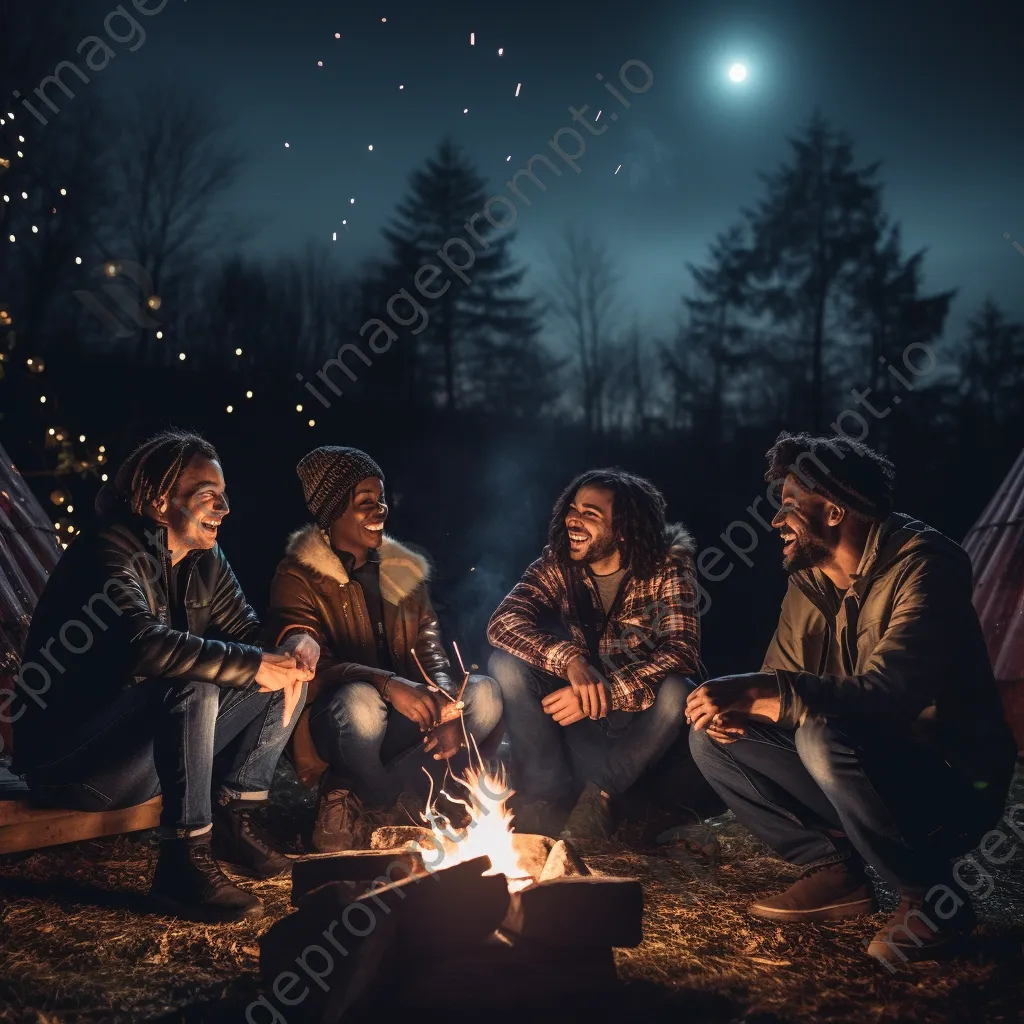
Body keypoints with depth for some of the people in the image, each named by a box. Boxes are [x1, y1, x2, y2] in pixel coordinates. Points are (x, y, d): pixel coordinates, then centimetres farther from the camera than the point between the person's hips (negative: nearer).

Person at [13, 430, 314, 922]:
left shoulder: (204, 561, 4)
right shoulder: (109, 550, -20)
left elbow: (249, 632, 8)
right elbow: (145, 645, -36)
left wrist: (289, 656, -16)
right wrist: (255, 665, -30)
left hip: (149, 748, 8)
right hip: (66, 757, -8)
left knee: (284, 681, 1)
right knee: (192, 687, -34)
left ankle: (232, 821, 2)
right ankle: (184, 863, -27)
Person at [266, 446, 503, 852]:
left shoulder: (404, 569, 9)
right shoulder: (298, 578, -8)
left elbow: (429, 647, 3)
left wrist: (446, 701, -19)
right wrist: (388, 684, -36)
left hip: (403, 714, 6)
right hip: (336, 719, -5)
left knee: (483, 693, -19)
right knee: (361, 699, -38)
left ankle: (355, 796, -14)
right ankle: (387, 805, -8)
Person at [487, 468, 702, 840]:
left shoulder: (666, 567, -14)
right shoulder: (557, 564, -8)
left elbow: (680, 653, -26)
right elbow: (502, 622, -23)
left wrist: (604, 693, -37)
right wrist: (571, 660, -40)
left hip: (636, 715, -2)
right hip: (575, 713, 2)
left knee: (675, 690, -33)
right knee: (507, 663, -20)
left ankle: (599, 792, -16)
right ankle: (548, 794, -16)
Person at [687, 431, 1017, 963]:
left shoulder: (923, 566, -21)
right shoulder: (809, 581, 3)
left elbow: (887, 696, -34)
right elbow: (782, 684, 8)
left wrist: (756, 693, -38)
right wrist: (737, 704, -16)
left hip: (951, 786, -7)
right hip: (872, 775, 8)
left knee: (823, 735, -35)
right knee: (713, 738, -3)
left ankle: (931, 891, -13)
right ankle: (834, 871, 4)